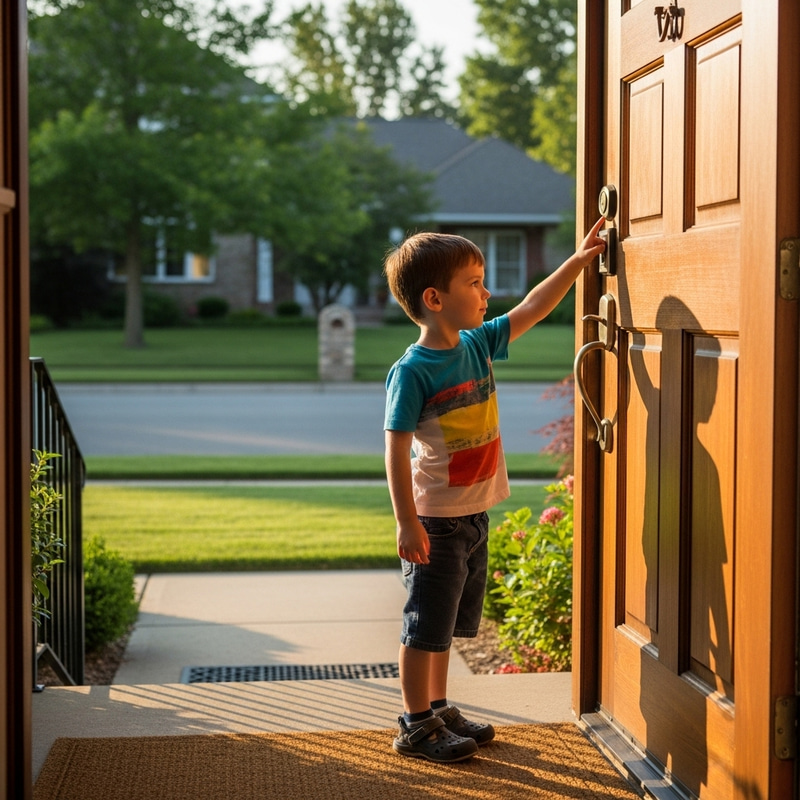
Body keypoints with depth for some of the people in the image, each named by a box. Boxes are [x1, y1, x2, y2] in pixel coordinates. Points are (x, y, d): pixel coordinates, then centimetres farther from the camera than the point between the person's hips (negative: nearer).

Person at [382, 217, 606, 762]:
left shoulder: (478, 345, 4)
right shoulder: (413, 370, -18)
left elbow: (533, 309, 15)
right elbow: (397, 450, -18)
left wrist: (579, 260, 12)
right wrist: (407, 523, -21)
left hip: (474, 516, 8)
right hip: (435, 521, -8)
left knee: (449, 623, 18)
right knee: (426, 626, 2)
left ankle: (440, 710, 31)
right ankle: (416, 726, 13)